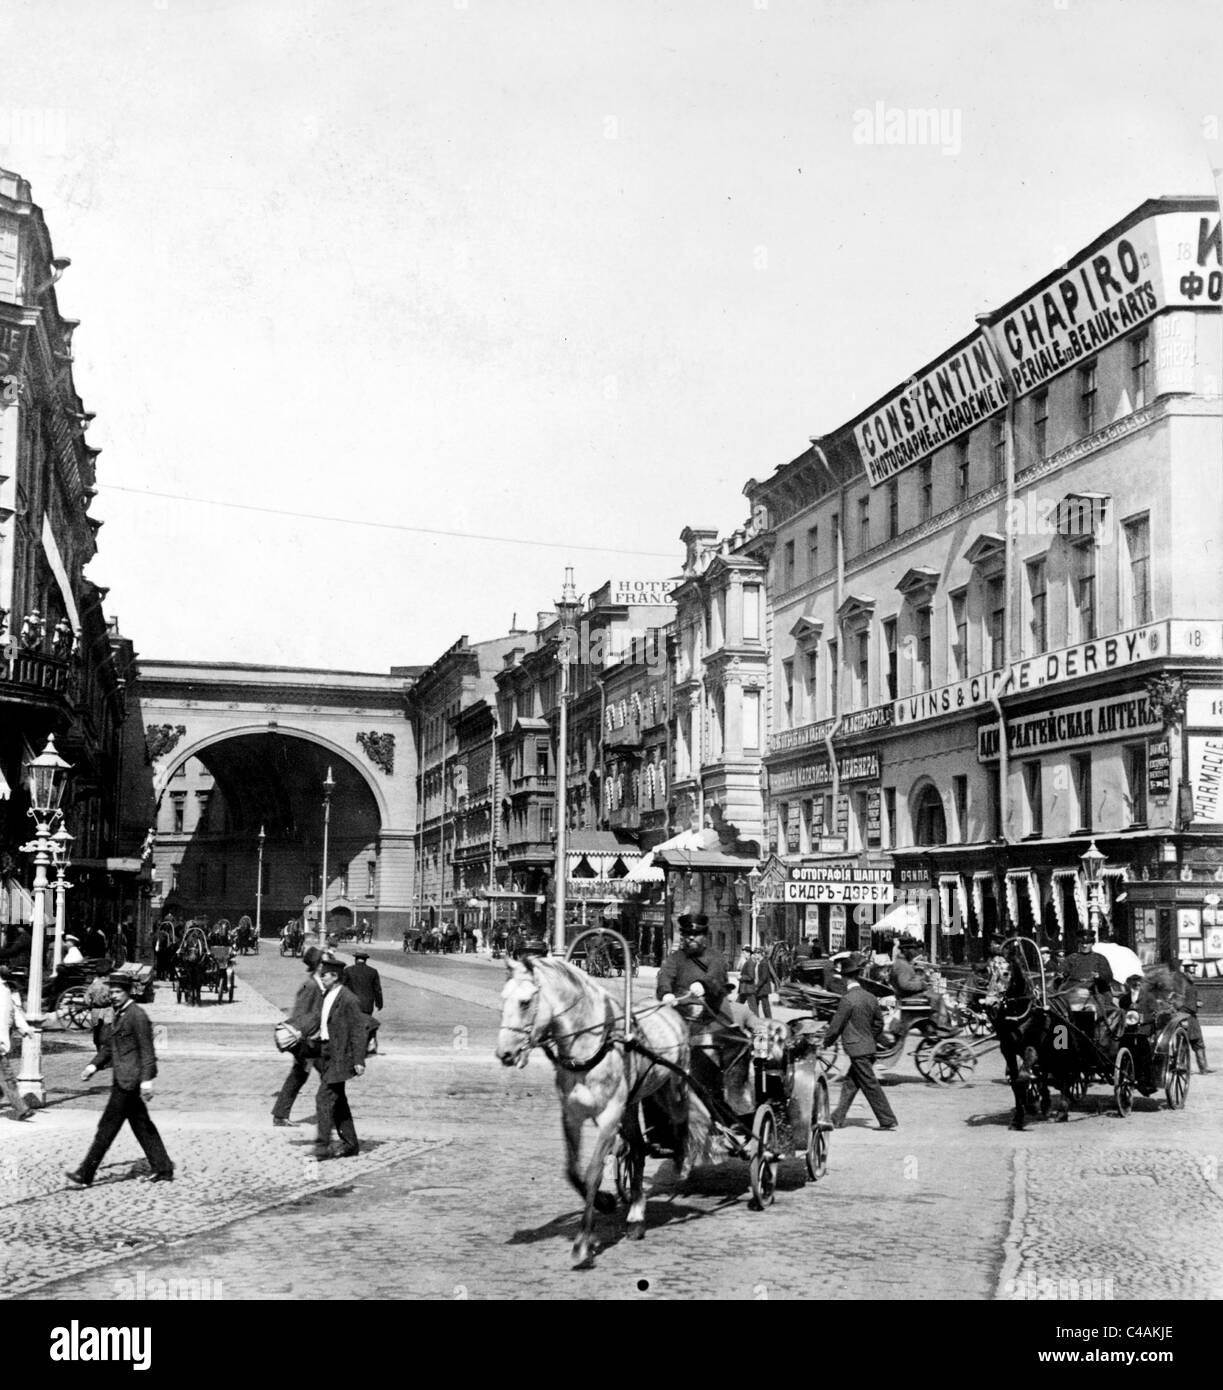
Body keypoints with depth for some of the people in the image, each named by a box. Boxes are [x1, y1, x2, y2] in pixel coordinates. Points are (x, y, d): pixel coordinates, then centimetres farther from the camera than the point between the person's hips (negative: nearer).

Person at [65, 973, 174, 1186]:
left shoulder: (137, 1015, -13)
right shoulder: (119, 1014, 16)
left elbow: (146, 1050, -17)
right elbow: (109, 1046, 22)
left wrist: (146, 1079, -22)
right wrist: (95, 1065, 7)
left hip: (129, 1081, -10)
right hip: (122, 1080, 10)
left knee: (108, 1126, -4)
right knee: (141, 1125, 12)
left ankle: (85, 1175, 1)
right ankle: (163, 1169, 17)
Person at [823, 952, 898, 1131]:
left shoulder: (847, 999, -18)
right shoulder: (870, 997, 5)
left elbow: (836, 1026, -12)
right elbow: (879, 1023, 15)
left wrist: (826, 1042, 5)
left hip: (857, 1050, -8)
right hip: (868, 1048, 8)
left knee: (871, 1086, -2)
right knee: (849, 1084, 14)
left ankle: (889, 1121, 1)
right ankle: (837, 1119, 20)